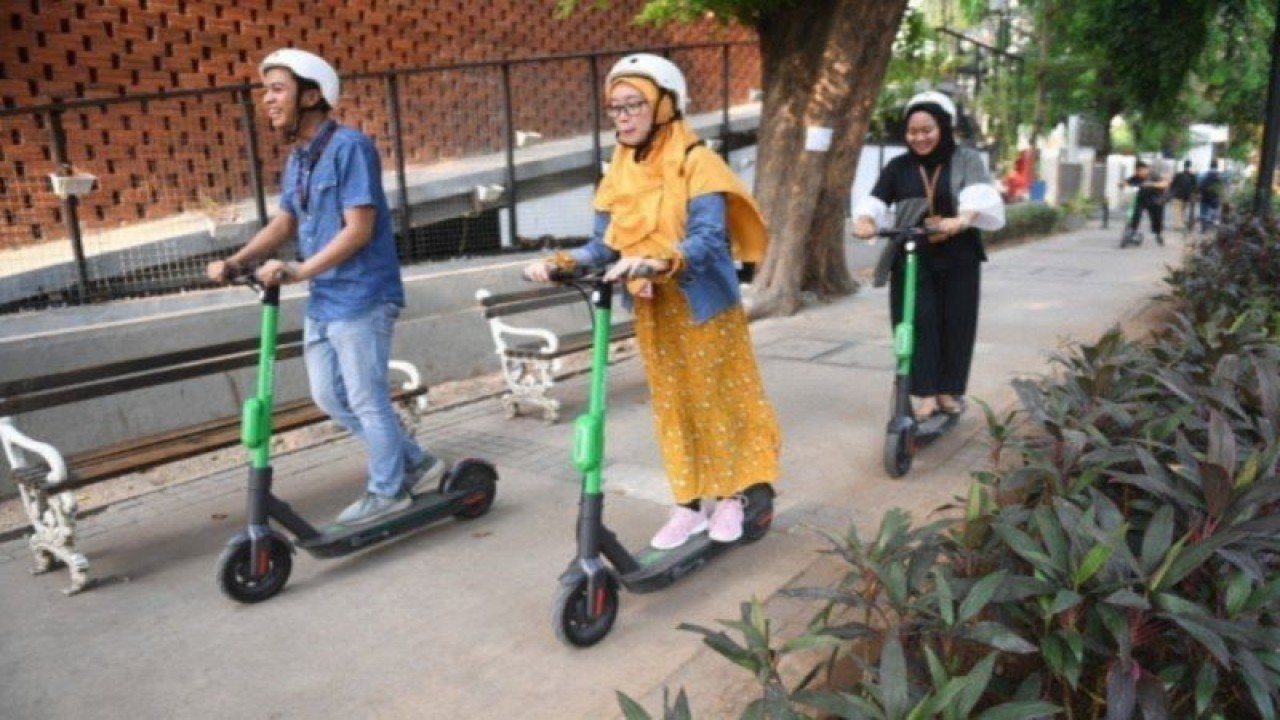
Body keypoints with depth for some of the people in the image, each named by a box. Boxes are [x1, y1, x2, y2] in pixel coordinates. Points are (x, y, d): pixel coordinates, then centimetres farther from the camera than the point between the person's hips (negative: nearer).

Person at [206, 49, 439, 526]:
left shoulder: (349, 146, -16)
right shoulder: (298, 157, 11)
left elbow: (359, 229, -22)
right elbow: (285, 223, 16)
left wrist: (298, 271, -26)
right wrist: (235, 262, 2)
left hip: (360, 298, -9)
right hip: (322, 301, 9)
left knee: (366, 400, 2)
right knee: (329, 398, 15)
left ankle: (388, 491, 21)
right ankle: (414, 463, 27)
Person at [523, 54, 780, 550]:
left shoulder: (696, 162, -11)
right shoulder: (620, 174, 5)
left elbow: (708, 238, -24)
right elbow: (605, 246, 2)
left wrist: (658, 262, -42)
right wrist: (560, 262, -17)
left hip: (702, 304, -5)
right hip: (652, 310, 5)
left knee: (717, 399, 7)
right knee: (672, 405, 11)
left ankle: (730, 497, 23)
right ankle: (687, 505, 22)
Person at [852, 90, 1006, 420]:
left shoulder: (967, 161, -1)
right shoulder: (898, 167, 5)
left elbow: (979, 193, -20)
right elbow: (875, 201, -8)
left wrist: (962, 219, -42)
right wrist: (865, 220, -32)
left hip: (958, 259, 0)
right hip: (912, 258, 1)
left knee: (955, 325, 5)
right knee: (919, 324, -6)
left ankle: (949, 390, 19)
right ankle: (926, 394, -2)